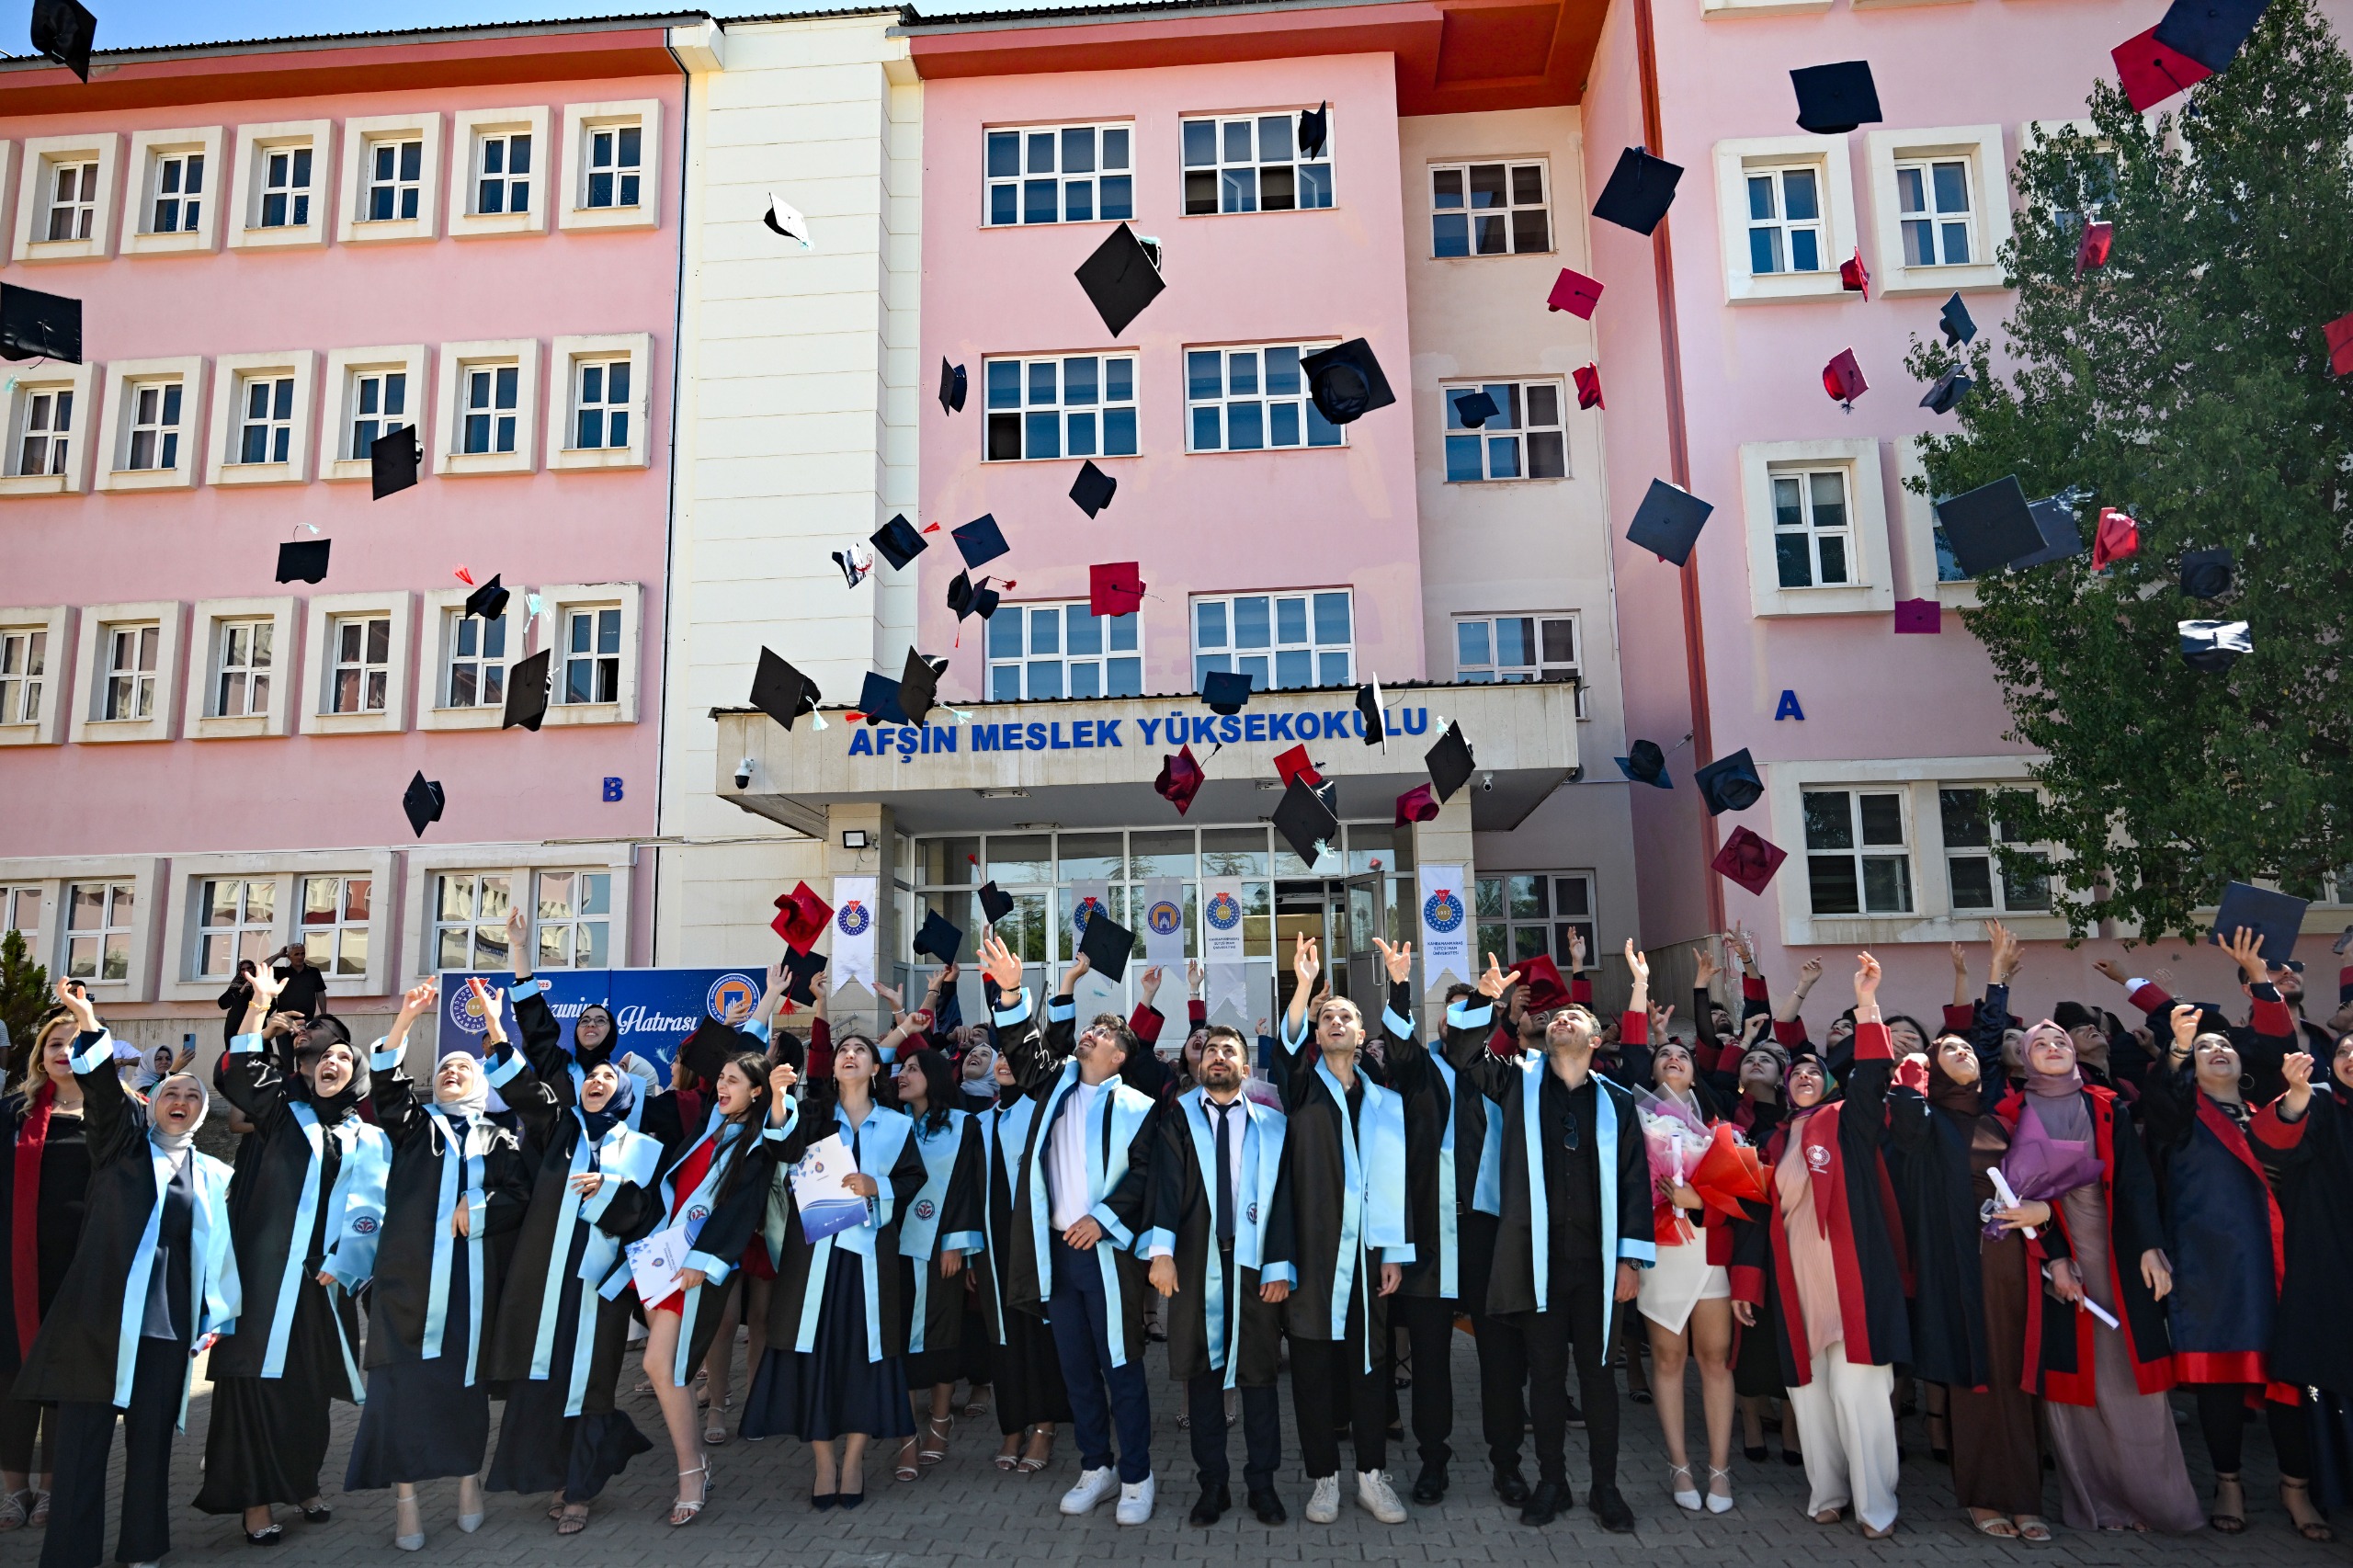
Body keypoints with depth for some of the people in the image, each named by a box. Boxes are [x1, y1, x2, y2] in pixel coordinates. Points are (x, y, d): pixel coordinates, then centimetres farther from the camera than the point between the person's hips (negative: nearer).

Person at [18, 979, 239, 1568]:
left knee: (152, 1440, 7)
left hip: (169, 1321, 2)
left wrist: (214, 1319, 7)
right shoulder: (123, 1140, 7)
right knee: (82, 1438, -1)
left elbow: (216, 1251, 13)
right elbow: (104, 1090, -12)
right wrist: (89, 1027, -30)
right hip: (101, 1313, -2)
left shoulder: (213, 1176, 12)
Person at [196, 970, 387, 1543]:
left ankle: (302, 1483, 24)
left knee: (310, 1384, 10)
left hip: (322, 1278, 3)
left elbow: (372, 1209, 7)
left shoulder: (366, 1139, 11)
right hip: (266, 1271, -3)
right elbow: (237, 1080, -14)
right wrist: (259, 1013, -21)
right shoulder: (281, 1114, 6)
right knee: (258, 1379, -4)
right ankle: (255, 1499, 4)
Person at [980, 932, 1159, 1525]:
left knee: (1120, 1365, 2)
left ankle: (1136, 1476, 14)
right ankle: (1095, 1468, 26)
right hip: (1054, 1248, 5)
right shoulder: (1058, 1083, 10)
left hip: (1105, 1250, -5)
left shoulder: (1136, 1108, -4)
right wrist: (1012, 992, -11)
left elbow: (1144, 1176, -9)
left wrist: (1102, 1218, -17)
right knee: (1075, 1366, 13)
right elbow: (1022, 1047, 3)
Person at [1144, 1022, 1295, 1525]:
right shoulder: (1178, 1121, 6)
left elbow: (1282, 1197, 3)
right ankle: (1213, 1483, 18)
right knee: (1201, 1372, 6)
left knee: (1259, 1373, 5)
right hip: (1195, 1262, 0)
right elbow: (1165, 1185, -6)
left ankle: (1262, 1483, 18)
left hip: (1254, 1264, 0)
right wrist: (1161, 1249, -19)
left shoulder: (1270, 1125, 7)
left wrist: (1280, 1265, -5)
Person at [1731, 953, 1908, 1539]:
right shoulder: (1774, 1144, 15)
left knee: (1857, 1389, -6)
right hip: (1795, 1283, 4)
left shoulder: (1846, 1123, 6)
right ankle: (1827, 1492, 18)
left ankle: (1875, 1504, 3)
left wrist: (1866, 1005, -20)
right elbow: (1756, 1214, 12)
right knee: (1809, 1390, 6)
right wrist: (1746, 1280, 6)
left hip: (1850, 1276, -4)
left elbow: (1872, 1078, -12)